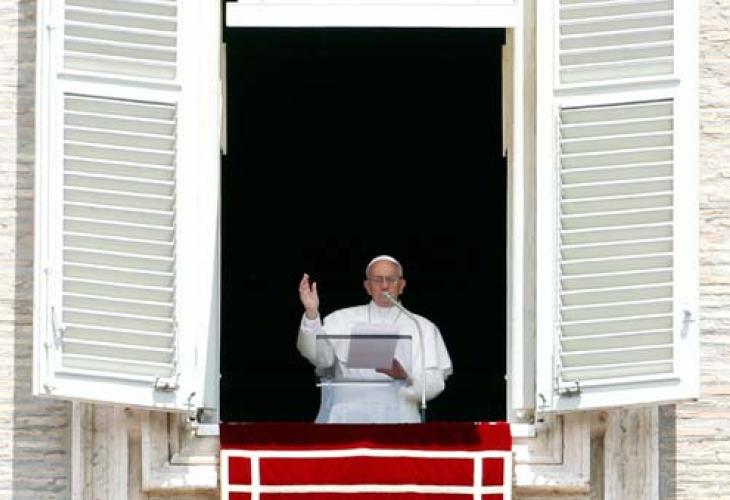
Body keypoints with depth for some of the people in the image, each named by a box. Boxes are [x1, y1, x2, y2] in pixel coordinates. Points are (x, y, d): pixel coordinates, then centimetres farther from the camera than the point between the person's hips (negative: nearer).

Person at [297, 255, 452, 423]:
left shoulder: (423, 328, 12)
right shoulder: (342, 319, 15)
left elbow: (434, 385, 2)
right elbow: (319, 355, -2)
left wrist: (405, 377, -18)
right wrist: (311, 314, -17)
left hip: (397, 417, 0)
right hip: (345, 418, 0)